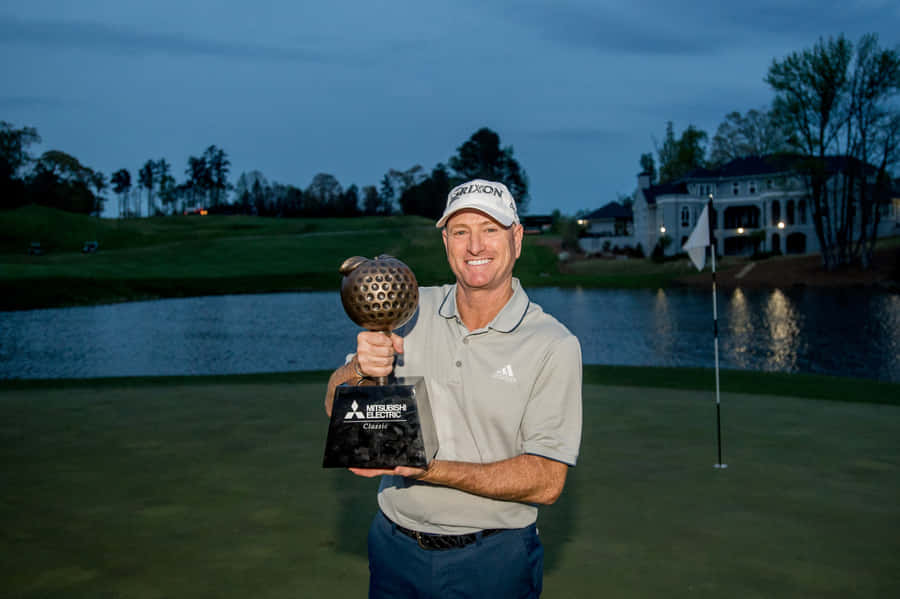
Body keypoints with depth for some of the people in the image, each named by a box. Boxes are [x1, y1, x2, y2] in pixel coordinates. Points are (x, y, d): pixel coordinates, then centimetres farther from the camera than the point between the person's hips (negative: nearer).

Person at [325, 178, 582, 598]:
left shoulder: (554, 346, -13)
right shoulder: (410, 310, -2)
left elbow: (547, 481, -17)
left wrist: (429, 469, -26)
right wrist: (361, 369, -23)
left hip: (492, 562, -3)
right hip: (393, 548, 3)